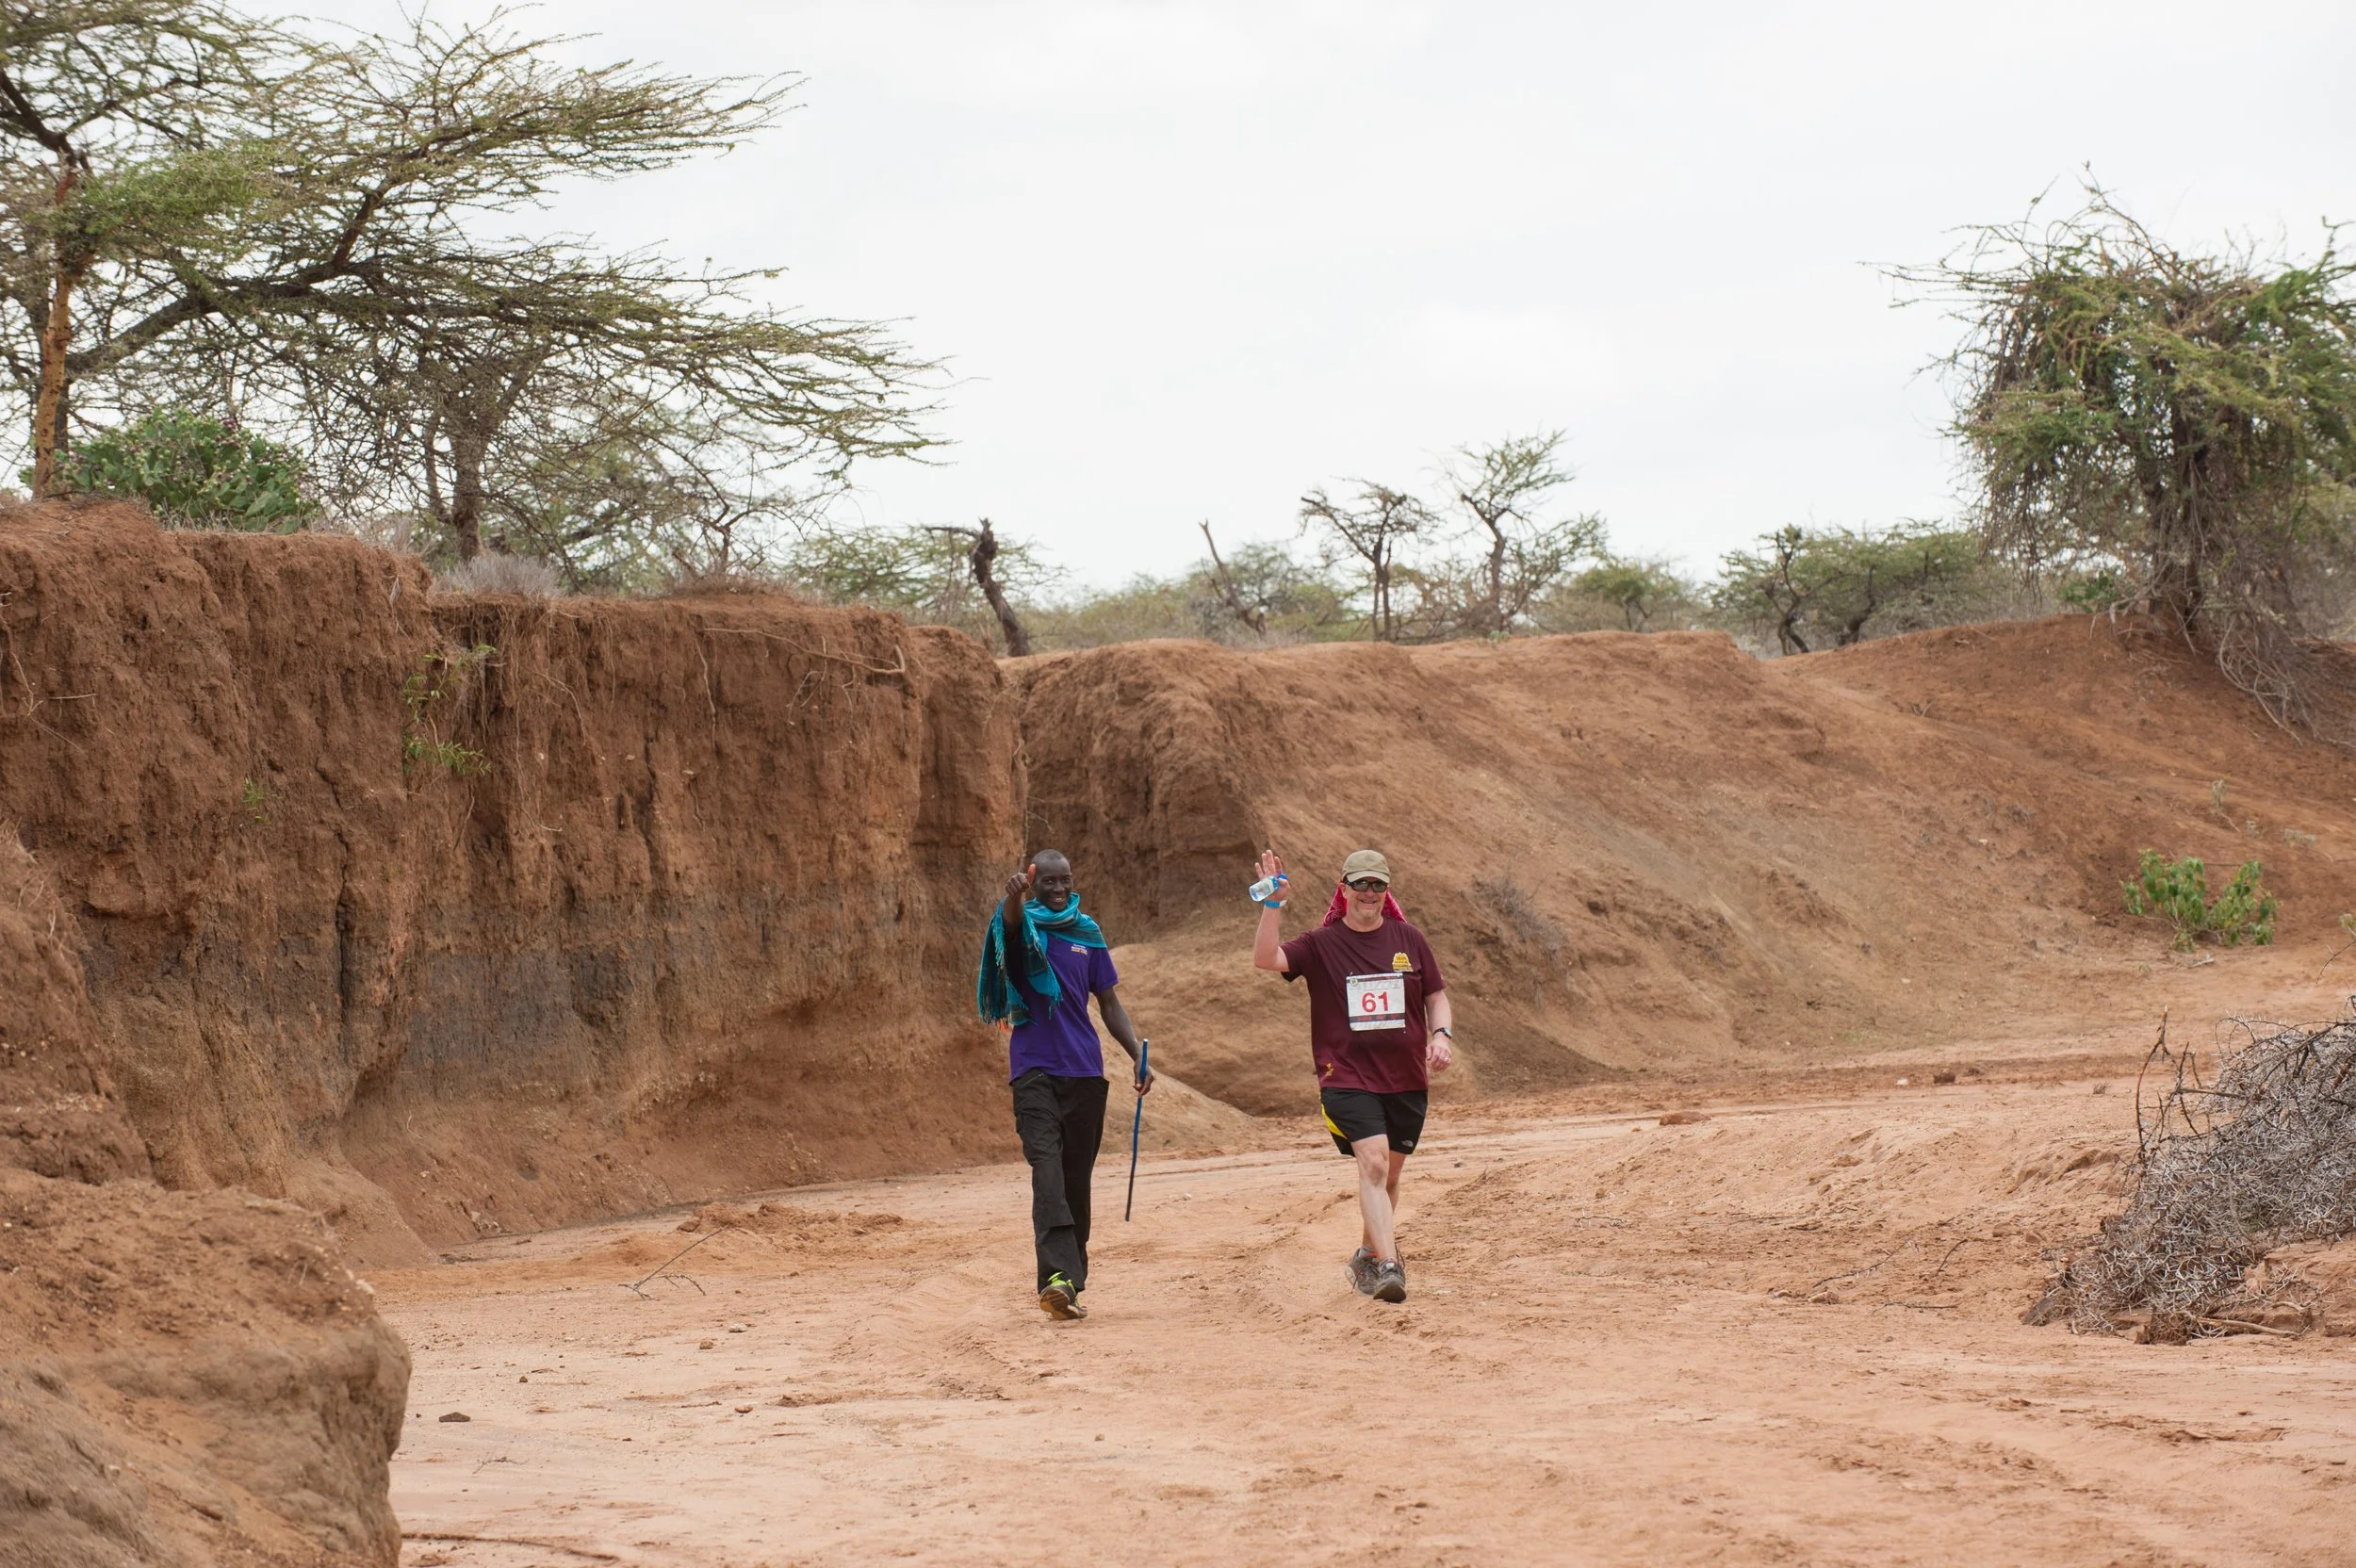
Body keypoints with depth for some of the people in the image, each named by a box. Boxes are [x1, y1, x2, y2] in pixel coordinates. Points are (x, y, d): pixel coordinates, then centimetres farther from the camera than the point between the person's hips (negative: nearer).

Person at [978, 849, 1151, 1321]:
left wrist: (1137, 1056, 3)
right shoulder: (1022, 925, 0)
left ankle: (1072, 1280, 17)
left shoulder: (1087, 933, 11)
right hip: (1034, 1069, -4)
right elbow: (1011, 918, -26)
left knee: (1077, 1177, 8)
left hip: (1084, 1069, 4)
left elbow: (1109, 1002, 15)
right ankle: (1057, 1277, -32)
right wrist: (1013, 895, -49)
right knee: (1047, 1166, -19)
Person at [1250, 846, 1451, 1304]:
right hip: (1348, 1078, -4)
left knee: (1389, 1175, 13)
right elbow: (1266, 959, -14)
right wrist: (1272, 905, -24)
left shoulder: (1408, 939, 8)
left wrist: (1442, 1034, -5)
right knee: (1373, 1162, -22)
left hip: (1407, 1078, 4)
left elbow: (1436, 997, 14)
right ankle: (1389, 1265, -29)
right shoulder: (1321, 943, 0)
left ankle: (1367, 1257, 34)